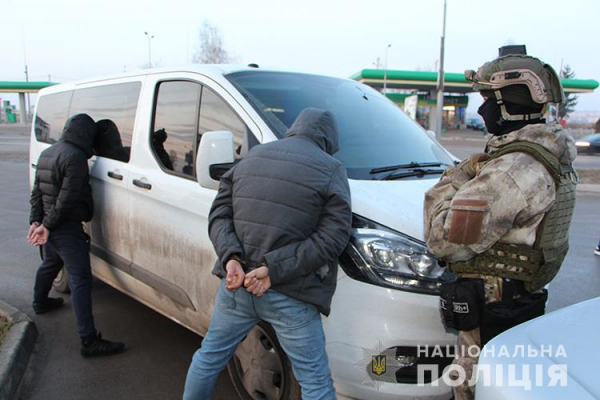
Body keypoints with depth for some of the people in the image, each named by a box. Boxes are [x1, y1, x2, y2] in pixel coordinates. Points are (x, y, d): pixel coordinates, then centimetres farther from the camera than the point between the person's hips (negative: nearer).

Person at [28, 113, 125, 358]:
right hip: (67, 229, -10)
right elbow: (67, 199, -23)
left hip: (50, 227, 10)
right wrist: (46, 225, -13)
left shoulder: (47, 153, 11)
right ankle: (89, 341, -12)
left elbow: (37, 191, 13)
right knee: (80, 282, -11)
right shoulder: (76, 157, -19)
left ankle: (40, 303, 58)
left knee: (50, 264, 33)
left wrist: (36, 221, 10)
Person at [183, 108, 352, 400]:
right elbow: (333, 236, -12)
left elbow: (219, 214, 4)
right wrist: (274, 269, -14)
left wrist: (231, 258, -8)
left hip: (235, 285, 5)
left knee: (209, 356, 27)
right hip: (289, 295, -4)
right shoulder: (331, 170, -4)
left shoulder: (251, 156, 9)